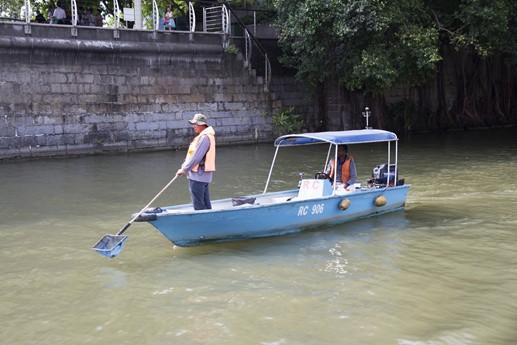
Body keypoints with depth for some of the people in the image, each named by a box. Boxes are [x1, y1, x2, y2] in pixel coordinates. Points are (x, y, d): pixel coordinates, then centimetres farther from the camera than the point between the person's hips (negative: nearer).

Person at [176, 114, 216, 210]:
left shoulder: (204, 138, -18)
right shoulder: (205, 136, 15)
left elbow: (196, 157, -20)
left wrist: (184, 169, -12)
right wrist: (186, 164, 10)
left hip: (198, 176, -10)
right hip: (203, 175, 10)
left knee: (198, 206, -6)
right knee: (206, 205, 15)